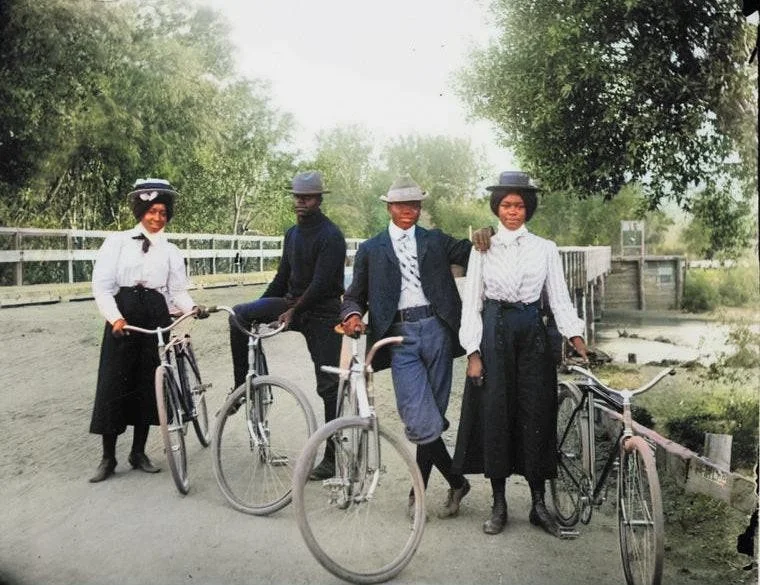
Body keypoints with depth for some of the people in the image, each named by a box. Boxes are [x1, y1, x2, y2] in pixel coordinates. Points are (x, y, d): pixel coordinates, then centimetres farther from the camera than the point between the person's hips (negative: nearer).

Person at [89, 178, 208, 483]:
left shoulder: (170, 251, 11)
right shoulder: (117, 241, 2)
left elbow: (178, 291, 5)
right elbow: (101, 284, -4)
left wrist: (193, 307, -16)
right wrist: (115, 318, -18)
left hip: (156, 319, 3)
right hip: (123, 317, -2)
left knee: (148, 385, 7)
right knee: (113, 385, -1)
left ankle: (139, 452, 21)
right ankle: (108, 457, 11)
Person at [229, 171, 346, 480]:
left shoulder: (331, 236, -13)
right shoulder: (292, 234, 12)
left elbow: (321, 283, -22)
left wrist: (293, 311, -27)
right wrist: (259, 309, 13)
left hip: (321, 313, -7)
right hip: (292, 304, 7)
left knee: (328, 385, -2)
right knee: (240, 314, -15)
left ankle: (332, 456, 7)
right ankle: (242, 388, -5)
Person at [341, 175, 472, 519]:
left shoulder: (436, 241, 16)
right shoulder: (370, 250, 14)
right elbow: (355, 295, 11)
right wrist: (352, 315, -10)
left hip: (436, 331, 2)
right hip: (400, 337, -1)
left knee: (433, 418, 5)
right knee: (421, 422, -13)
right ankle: (456, 483, 6)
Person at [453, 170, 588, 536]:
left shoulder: (545, 249, 7)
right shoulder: (483, 249, 5)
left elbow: (559, 299, 4)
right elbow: (471, 302, 3)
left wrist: (575, 336, -12)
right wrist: (473, 352, -4)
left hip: (531, 333, 1)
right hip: (493, 332, 0)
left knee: (535, 414, 1)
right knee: (494, 414, 0)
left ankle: (539, 504, 12)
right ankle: (499, 504, 12)